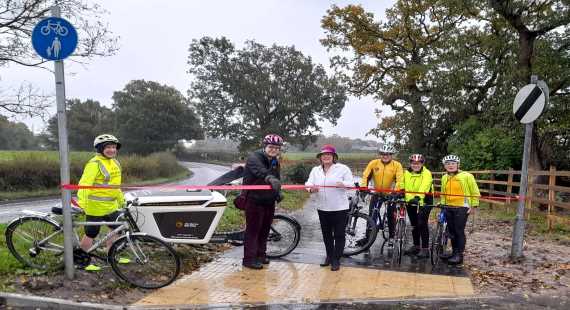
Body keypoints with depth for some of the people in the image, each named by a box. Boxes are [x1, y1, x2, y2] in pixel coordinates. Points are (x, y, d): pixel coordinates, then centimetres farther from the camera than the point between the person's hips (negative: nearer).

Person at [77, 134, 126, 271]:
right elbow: (84, 184, -24)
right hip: (96, 207, -8)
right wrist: (81, 204, -33)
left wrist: (122, 200, 24)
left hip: (111, 206, 8)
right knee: (91, 234, 4)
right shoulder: (94, 164, -17)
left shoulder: (115, 162, 9)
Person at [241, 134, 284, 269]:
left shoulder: (275, 162, 12)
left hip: (269, 201, 7)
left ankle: (260, 254, 28)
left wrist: (278, 193, 1)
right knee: (253, 229, -4)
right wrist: (270, 178, -54)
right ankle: (249, 259, 3)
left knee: (265, 229, 14)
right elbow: (260, 171, -35)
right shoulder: (254, 157, -14)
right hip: (254, 200, -7)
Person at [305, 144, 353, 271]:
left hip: (340, 208, -4)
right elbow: (308, 183, -1)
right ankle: (329, 256, 32)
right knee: (326, 234, 16)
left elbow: (351, 183, -8)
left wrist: (343, 184, -30)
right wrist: (311, 188, -24)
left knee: (339, 235, 2)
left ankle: (336, 260, 13)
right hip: (323, 208, 4)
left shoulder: (343, 168, -4)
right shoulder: (315, 170, 9)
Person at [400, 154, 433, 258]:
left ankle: (425, 249, -4)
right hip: (410, 202, 6)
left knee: (422, 223, -13)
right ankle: (416, 246, 27)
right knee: (414, 224, 13)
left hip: (424, 202, -6)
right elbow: (401, 185, 1)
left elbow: (424, 187, -28)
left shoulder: (426, 173, -13)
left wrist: (418, 197, -43)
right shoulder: (407, 173, 5)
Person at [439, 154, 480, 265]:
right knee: (452, 232, 11)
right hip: (449, 208, 6)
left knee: (459, 231, -3)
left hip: (461, 208, -6)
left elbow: (475, 192, -3)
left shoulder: (466, 176, -8)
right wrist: (442, 204, 16)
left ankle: (459, 255, 5)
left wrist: (473, 206, -5)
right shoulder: (444, 178, 10)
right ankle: (454, 252, 23)